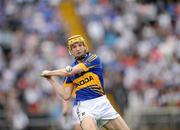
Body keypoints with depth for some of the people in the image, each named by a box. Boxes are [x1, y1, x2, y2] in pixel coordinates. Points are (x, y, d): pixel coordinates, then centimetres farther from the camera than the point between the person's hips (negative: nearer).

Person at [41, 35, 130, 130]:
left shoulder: (94, 59, -2)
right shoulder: (72, 67, 10)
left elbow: (70, 71, -11)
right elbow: (66, 96, 9)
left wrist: (49, 73, 0)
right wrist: (51, 79, 6)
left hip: (103, 104, 0)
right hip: (84, 107, 0)